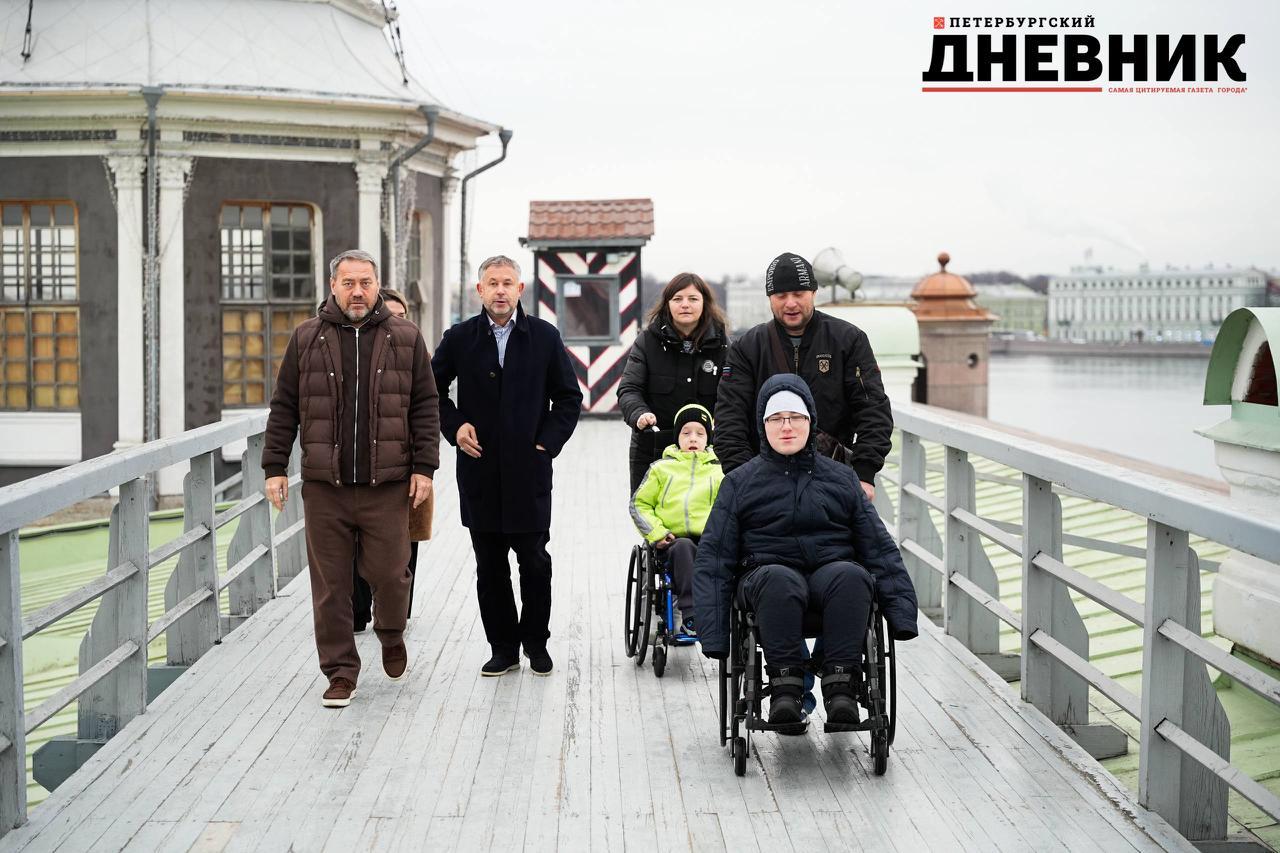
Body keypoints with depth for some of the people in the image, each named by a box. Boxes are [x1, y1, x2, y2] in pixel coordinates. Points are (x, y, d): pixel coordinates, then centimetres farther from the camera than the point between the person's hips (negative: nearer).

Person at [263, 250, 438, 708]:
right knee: (330, 584, 2)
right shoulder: (306, 339, 7)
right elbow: (284, 408, 9)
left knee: (388, 573, 2)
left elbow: (425, 407, 6)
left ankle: (391, 635, 33)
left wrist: (424, 467, -1)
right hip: (324, 486, 1)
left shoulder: (405, 338, 6)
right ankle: (340, 672, 14)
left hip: (387, 485, 0)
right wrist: (275, 467, 4)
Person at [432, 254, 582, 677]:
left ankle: (536, 642, 19)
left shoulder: (545, 337, 2)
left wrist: (548, 442, -3)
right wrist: (454, 425, 1)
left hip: (529, 468, -1)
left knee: (535, 562, 4)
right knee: (489, 566, 6)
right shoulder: (459, 338, 4)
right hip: (480, 470, 1)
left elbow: (569, 397, 7)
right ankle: (503, 647, 15)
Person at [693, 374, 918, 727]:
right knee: (779, 580, -38)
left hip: (832, 569, 2)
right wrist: (713, 635, -4)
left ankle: (840, 686, -34)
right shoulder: (741, 482, 12)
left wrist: (902, 613, 1)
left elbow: (879, 546, 14)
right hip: (767, 571, -2)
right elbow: (714, 557, 7)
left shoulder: (841, 477, 17)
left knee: (851, 576, -35)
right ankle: (784, 688, -34)